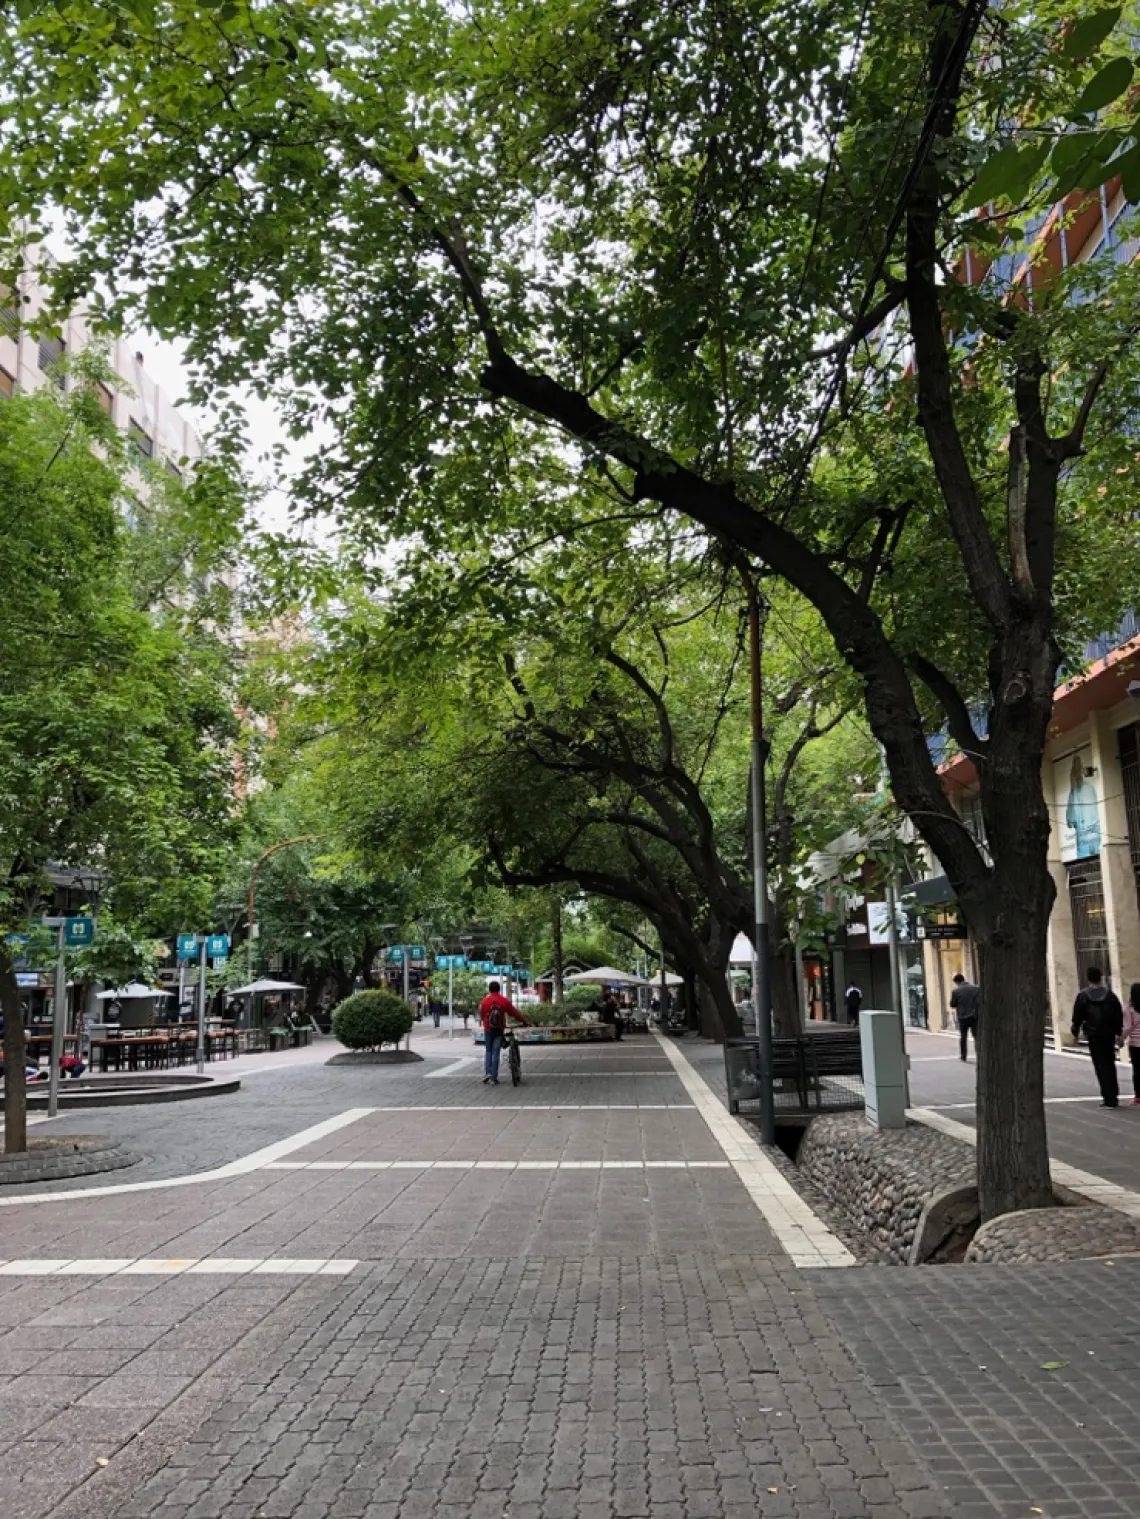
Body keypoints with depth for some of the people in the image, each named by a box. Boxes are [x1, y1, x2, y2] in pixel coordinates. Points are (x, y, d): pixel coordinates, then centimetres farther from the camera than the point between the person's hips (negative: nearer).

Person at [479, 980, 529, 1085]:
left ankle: (487, 1072, -3)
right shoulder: (505, 1001, -4)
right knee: (496, 1053, 4)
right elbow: (514, 1012, 1)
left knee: (488, 1051, 15)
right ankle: (494, 1078, 2)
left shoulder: (484, 1001, -5)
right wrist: (526, 1021, 11)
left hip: (488, 1029, 0)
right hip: (499, 1030, 0)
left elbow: (481, 1015, 6)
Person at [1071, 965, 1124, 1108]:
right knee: (1110, 1065, 18)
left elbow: (1077, 1016, -4)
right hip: (1109, 1034, 3)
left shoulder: (1083, 996, -6)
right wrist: (1119, 1032, 13)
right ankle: (1113, 1095, 24)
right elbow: (1119, 1014, 4)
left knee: (1101, 1066, -2)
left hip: (1094, 1035, -3)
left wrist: (1076, 1032, 8)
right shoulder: (1110, 995, 2)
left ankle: (1109, 1099, -6)